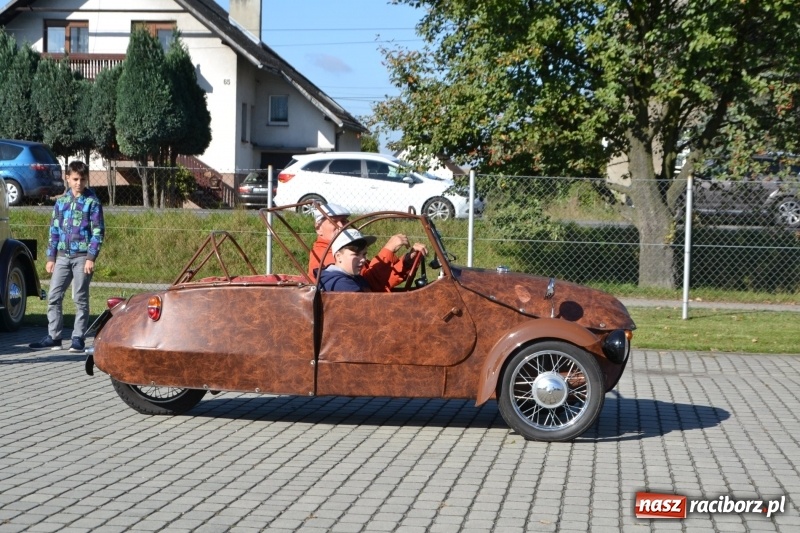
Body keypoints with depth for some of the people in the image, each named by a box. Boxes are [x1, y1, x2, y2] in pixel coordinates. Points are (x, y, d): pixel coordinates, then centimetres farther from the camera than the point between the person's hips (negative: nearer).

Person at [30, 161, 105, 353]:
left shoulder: (92, 202, -2)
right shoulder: (61, 202, 11)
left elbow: (98, 231, -5)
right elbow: (54, 231, 14)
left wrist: (91, 257, -12)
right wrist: (51, 257, 9)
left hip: (82, 257, -4)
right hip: (62, 256, 4)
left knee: (80, 298, 0)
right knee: (54, 296, 2)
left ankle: (78, 338, 6)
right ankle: (53, 337, 8)